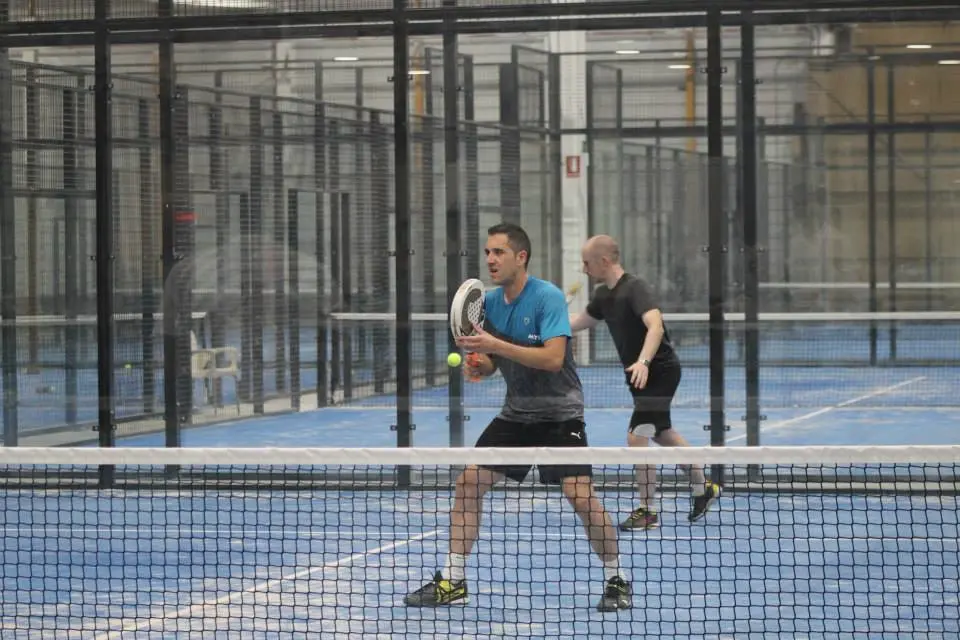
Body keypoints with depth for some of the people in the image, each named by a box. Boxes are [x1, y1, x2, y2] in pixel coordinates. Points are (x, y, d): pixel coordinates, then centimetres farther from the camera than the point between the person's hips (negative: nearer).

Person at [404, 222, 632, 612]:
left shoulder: (548, 297, -17)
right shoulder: (490, 302, 3)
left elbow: (553, 358, -28)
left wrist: (495, 345, -30)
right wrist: (478, 364, -11)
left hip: (559, 414, -6)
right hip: (516, 413, 7)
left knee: (580, 494, -18)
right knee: (469, 482, -2)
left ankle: (616, 580, 0)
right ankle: (452, 582, 6)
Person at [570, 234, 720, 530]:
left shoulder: (634, 289, -23)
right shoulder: (604, 295, 5)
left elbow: (655, 327, -38)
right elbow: (578, 322, 21)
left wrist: (643, 362, -52)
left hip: (658, 370, -10)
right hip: (641, 375, 10)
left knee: (637, 437, -14)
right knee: (663, 434, 22)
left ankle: (647, 511, -5)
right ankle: (702, 487, 38)